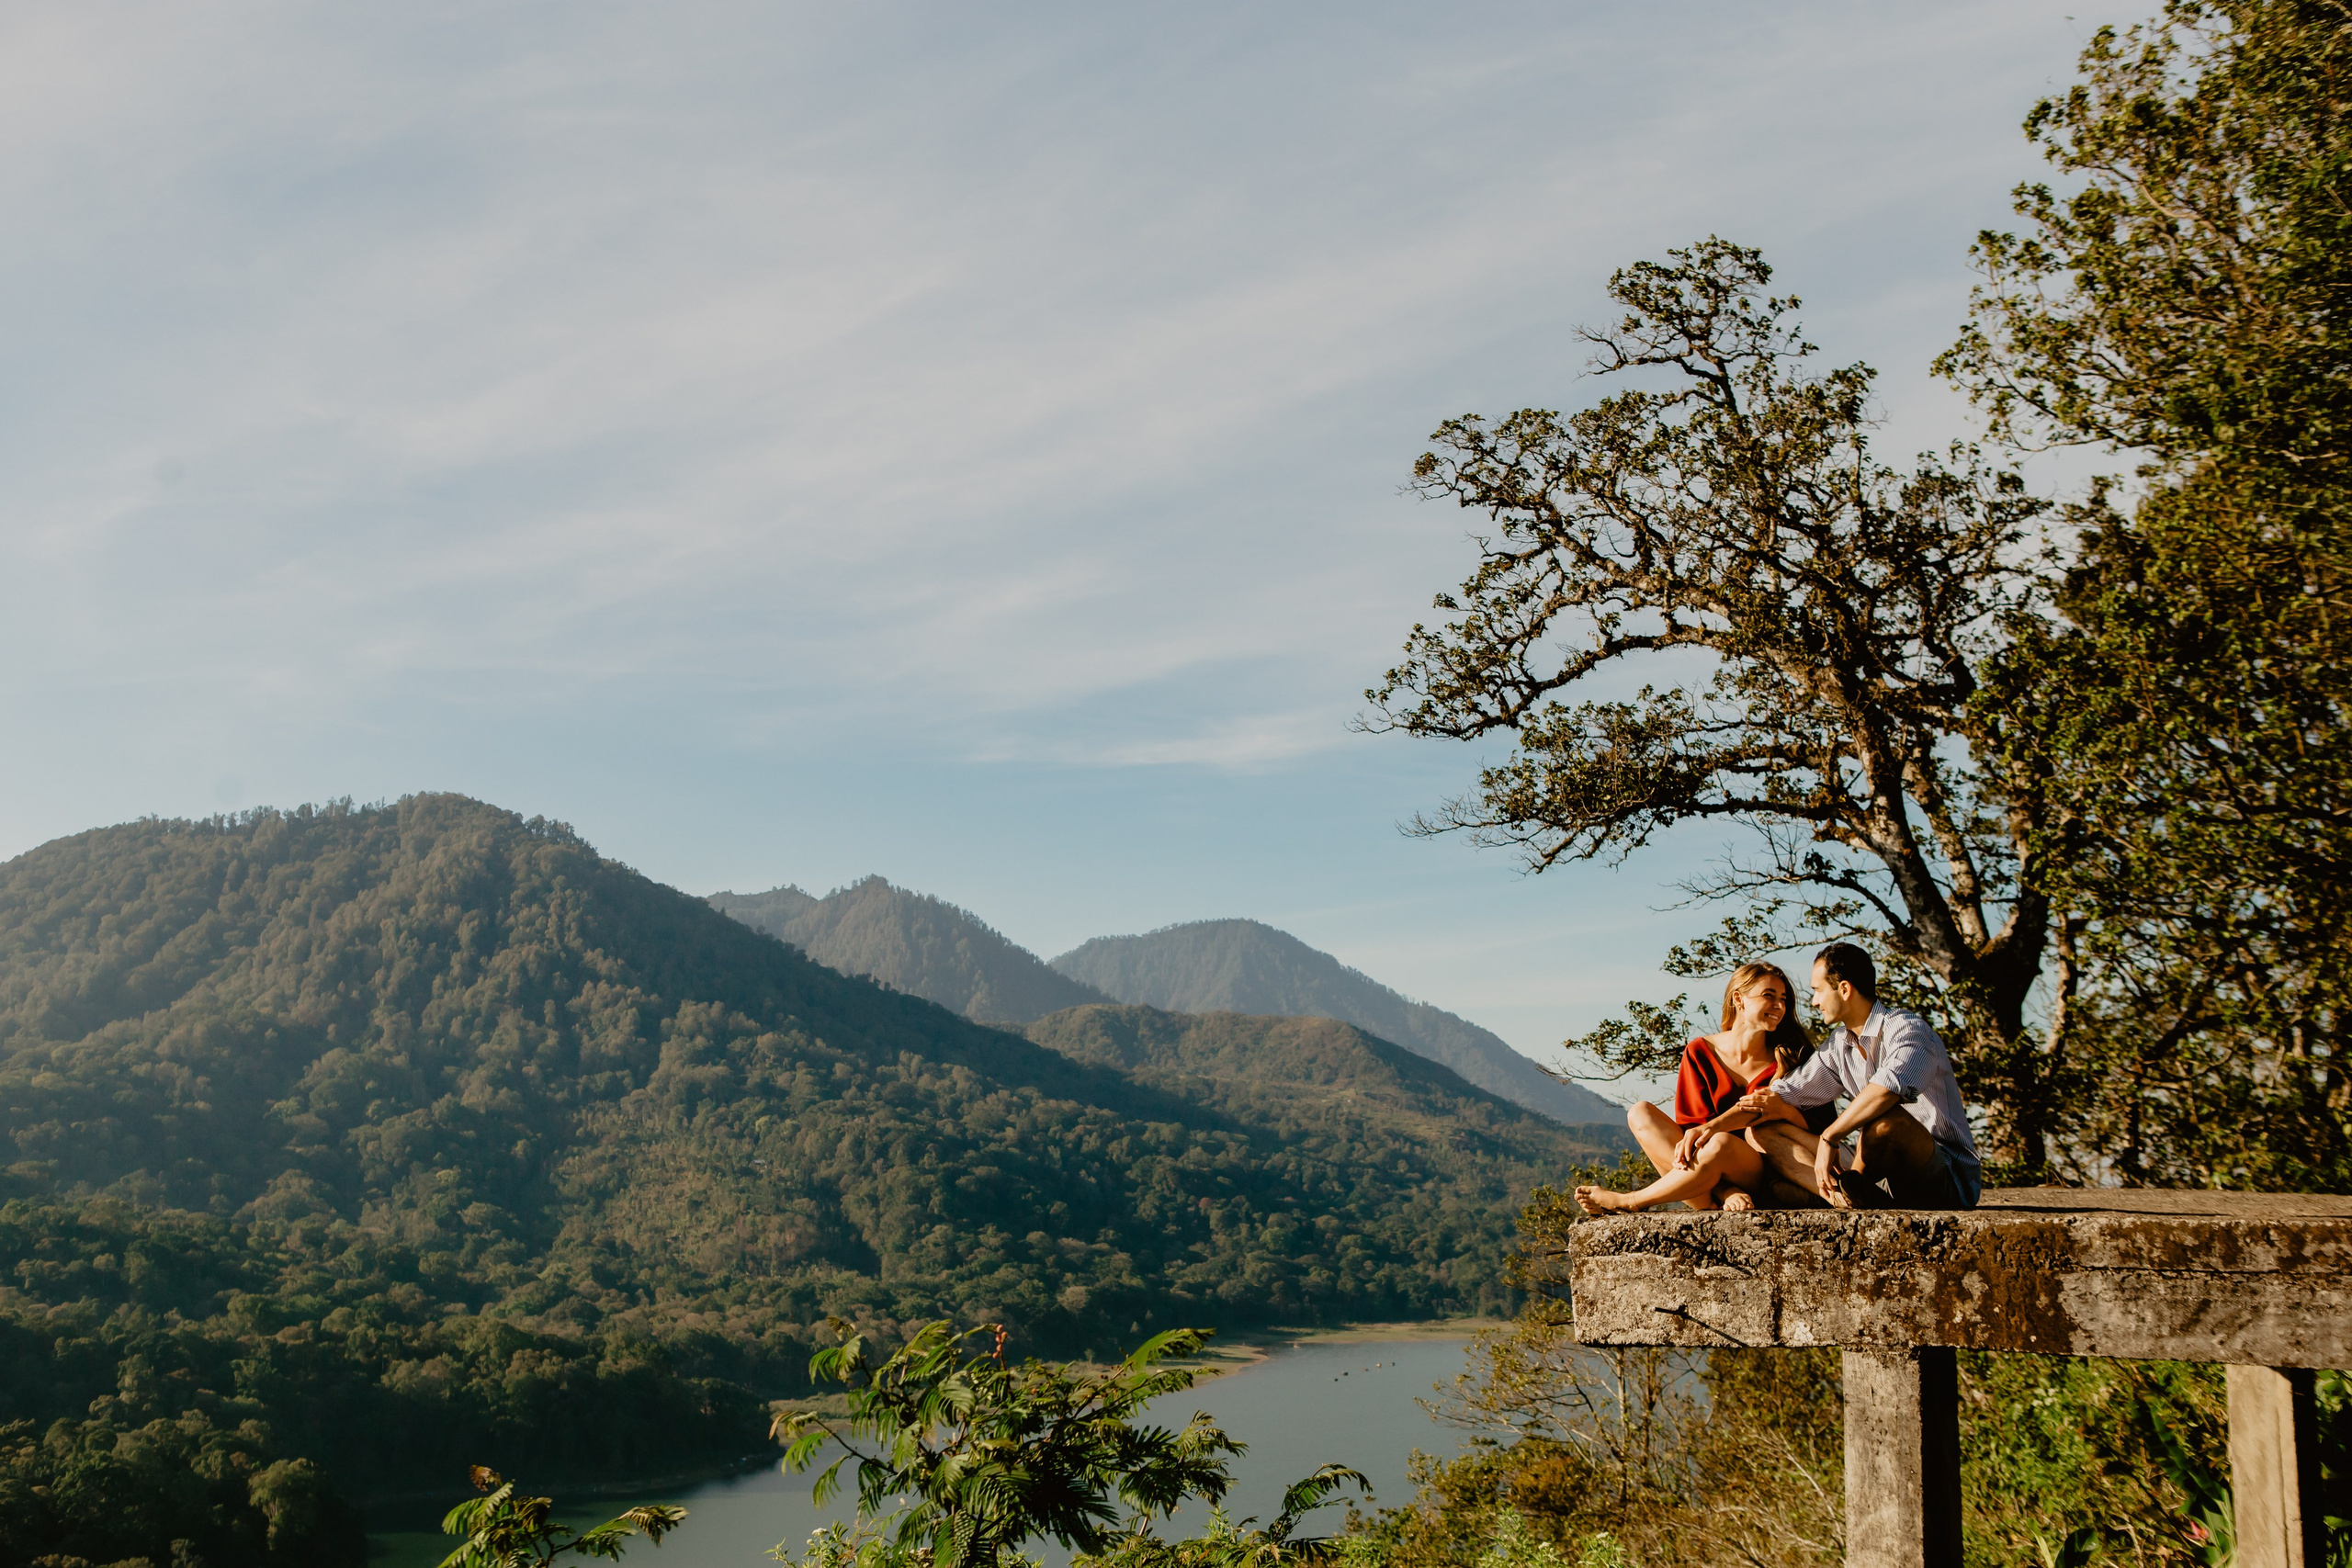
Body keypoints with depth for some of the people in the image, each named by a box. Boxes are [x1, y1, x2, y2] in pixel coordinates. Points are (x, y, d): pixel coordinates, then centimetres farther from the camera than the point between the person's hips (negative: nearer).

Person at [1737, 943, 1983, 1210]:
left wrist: (1829, 1137, -29)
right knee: (1761, 1132, -2)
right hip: (1884, 1183, 8)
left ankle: (1850, 1195, -14)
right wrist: (1773, 1103, -12)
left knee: (1885, 1117, -41)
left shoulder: (1908, 1029, -13)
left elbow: (1890, 1087, -35)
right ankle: (1844, 1197, -27)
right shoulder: (1839, 1044, 14)